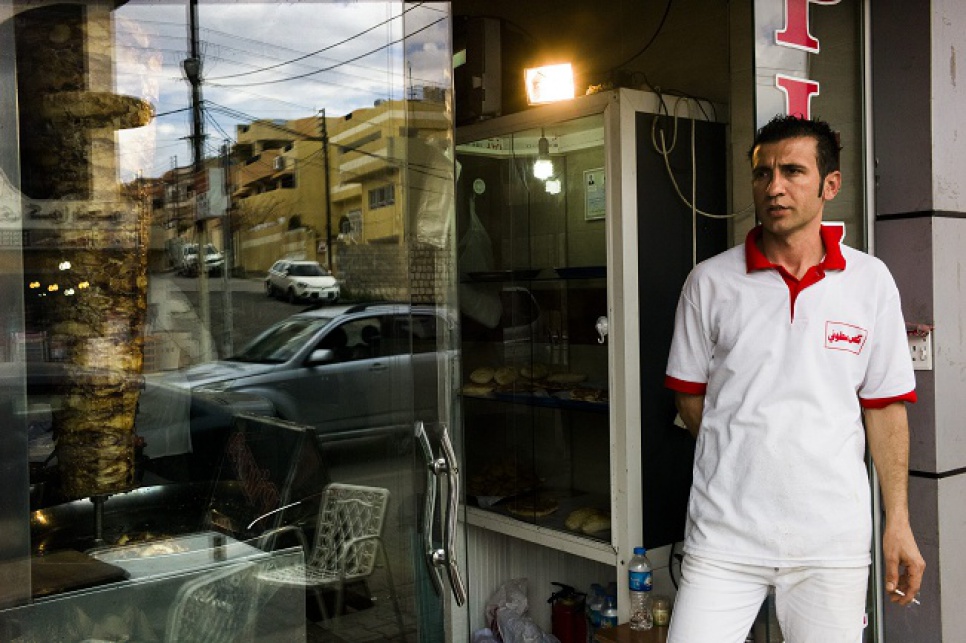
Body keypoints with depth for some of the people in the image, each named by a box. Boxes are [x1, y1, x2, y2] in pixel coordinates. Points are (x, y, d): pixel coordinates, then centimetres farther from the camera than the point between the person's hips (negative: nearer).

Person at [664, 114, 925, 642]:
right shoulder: (709, 281, 0)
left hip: (834, 537, 1)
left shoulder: (871, 281, 2)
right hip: (724, 534, 0)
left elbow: (884, 405, 5)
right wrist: (745, 460, 1)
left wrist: (898, 522, 3)